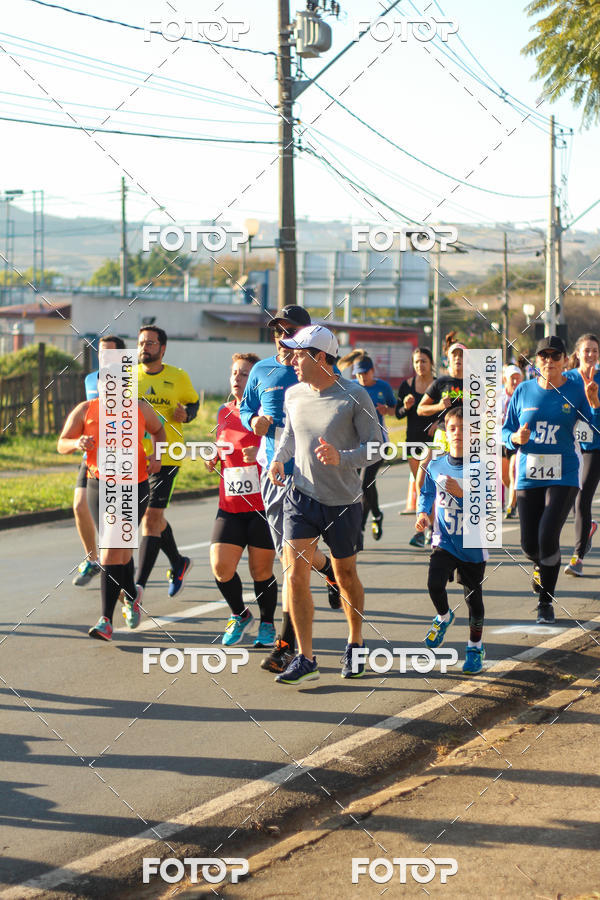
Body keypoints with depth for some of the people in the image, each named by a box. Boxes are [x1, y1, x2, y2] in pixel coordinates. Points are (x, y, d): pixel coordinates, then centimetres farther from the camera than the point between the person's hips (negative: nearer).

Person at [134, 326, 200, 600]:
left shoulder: (178, 377, 1)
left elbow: (194, 402, 18)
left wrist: (186, 414, -5)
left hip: (165, 457, -3)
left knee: (151, 518, -12)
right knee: (154, 517, 17)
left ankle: (138, 585, -14)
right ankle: (178, 563, 43)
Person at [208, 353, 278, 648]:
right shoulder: (224, 413, 11)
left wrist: (263, 453, -23)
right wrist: (214, 457, 7)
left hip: (263, 505, -4)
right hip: (230, 507, 4)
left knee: (261, 571, 3)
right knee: (221, 566, -7)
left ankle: (267, 624, 25)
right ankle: (239, 615, 19)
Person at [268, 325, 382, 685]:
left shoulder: (355, 396, -11)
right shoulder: (294, 395, 3)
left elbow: (375, 444, -9)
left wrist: (341, 457, -26)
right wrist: (279, 458, 4)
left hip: (343, 500, -3)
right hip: (301, 495, 3)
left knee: (346, 575, 11)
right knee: (297, 574, -9)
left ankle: (355, 644, 34)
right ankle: (305, 659, -4)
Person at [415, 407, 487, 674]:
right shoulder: (436, 466, -1)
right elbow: (427, 493, 16)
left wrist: (462, 493, -28)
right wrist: (423, 513, -2)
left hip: (473, 544, -2)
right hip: (444, 541, 2)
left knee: (473, 596, 8)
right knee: (435, 583, -19)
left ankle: (475, 647, 29)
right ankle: (443, 617, 16)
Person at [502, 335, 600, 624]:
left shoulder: (576, 390, -2)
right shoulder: (524, 391, 3)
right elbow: (506, 431, 10)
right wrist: (516, 438, -12)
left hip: (564, 476, -2)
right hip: (529, 476, 3)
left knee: (548, 537, -14)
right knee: (529, 543, 4)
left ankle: (546, 602, 3)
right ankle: (542, 566, 42)